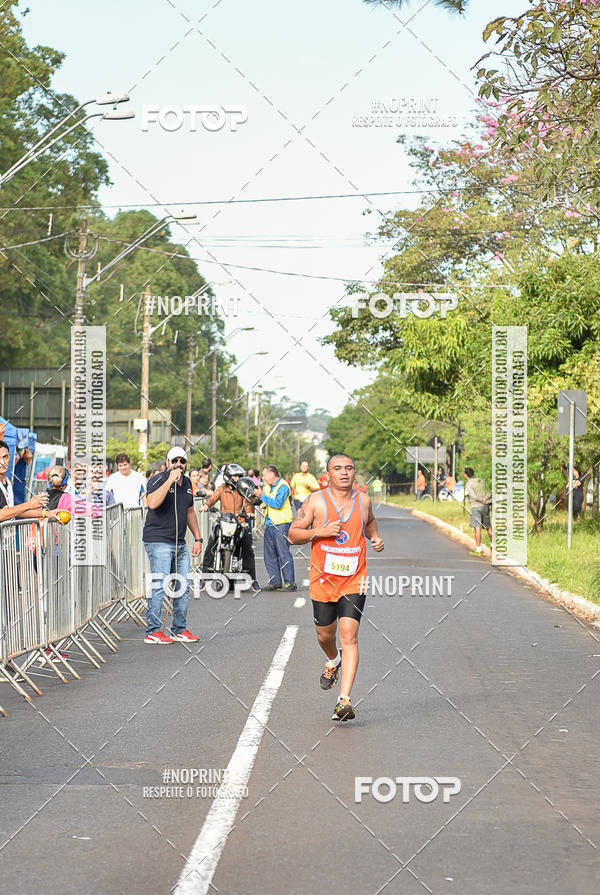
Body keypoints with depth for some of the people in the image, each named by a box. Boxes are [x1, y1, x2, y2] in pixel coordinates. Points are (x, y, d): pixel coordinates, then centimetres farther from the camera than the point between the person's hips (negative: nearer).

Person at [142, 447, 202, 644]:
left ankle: (179, 629, 14)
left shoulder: (187, 483, 15)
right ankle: (152, 631, -8)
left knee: (183, 587, 7)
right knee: (159, 585, -11)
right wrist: (170, 480, -26)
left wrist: (198, 538, 22)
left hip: (180, 543, 8)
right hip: (158, 541, -8)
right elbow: (152, 503, -28)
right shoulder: (158, 480, -8)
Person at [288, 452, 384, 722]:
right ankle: (333, 661, 53)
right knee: (325, 634, 16)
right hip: (323, 579, 0)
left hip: (354, 581, 0)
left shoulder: (363, 500, 4)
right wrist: (319, 531, -18)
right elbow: (293, 534, -3)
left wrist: (375, 538, 7)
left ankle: (344, 700, -18)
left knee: (349, 636, -14)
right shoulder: (316, 501, -5)